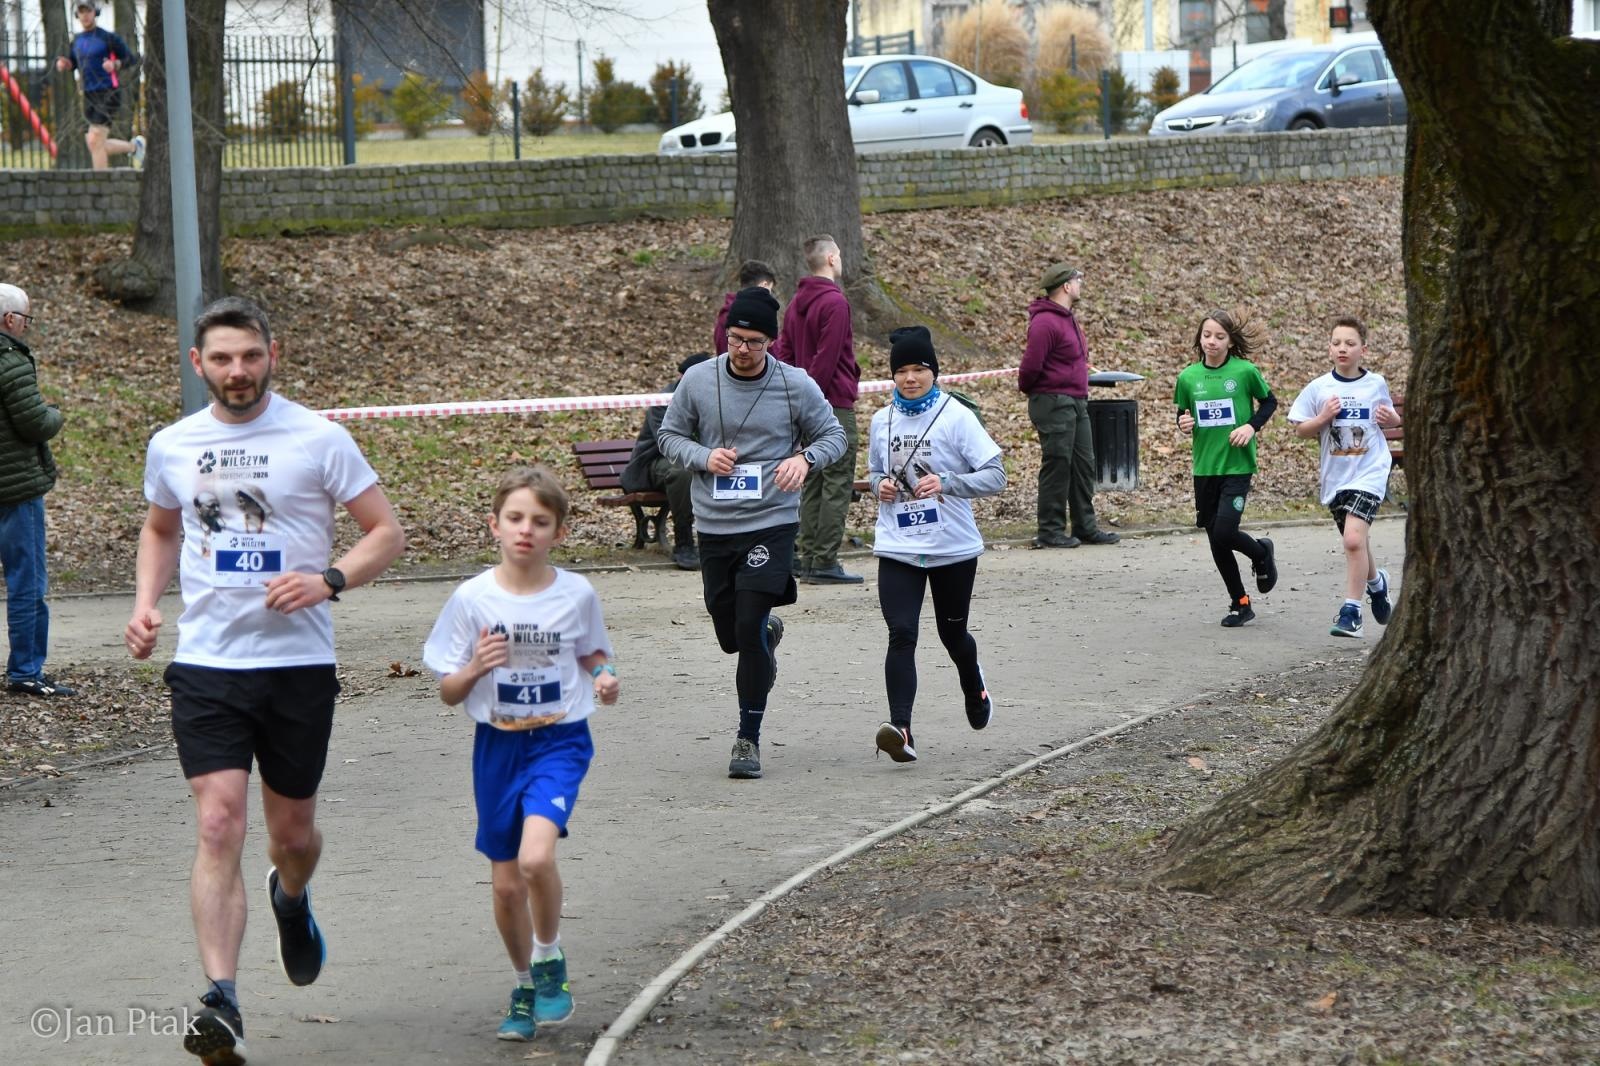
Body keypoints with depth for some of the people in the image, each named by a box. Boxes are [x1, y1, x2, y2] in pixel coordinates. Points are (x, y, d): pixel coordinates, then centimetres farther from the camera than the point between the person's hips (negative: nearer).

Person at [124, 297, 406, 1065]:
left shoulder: (318, 439, -4)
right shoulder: (172, 446, 6)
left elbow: (387, 532, -1)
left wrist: (328, 581, -18)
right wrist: (146, 601, 9)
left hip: (298, 663, -1)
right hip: (205, 663, 1)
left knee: (292, 833, 11)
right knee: (219, 825, -14)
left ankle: (291, 899, 49)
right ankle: (221, 1001, -18)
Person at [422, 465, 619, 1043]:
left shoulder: (577, 595, -5)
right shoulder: (472, 598, -6)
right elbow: (448, 692, 0)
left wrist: (603, 677, -8)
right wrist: (475, 668, -21)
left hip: (560, 740, -2)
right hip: (498, 745, 2)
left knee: (536, 857, -24)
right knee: (506, 882, 7)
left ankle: (550, 961, 2)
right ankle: (525, 987, 30)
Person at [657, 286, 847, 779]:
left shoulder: (796, 385, -5)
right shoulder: (697, 380, -2)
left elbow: (833, 436, 6)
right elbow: (669, 436, 9)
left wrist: (805, 458, -16)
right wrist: (704, 457, -12)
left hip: (771, 522, -3)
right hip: (713, 525, 3)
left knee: (750, 630, -13)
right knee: (732, 636, 12)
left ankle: (749, 738, 0)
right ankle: (769, 632, 50)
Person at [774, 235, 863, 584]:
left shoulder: (796, 303, 13)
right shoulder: (834, 302, -13)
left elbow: (784, 353, 12)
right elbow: (826, 359, -18)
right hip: (836, 403, -9)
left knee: (813, 483, 12)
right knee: (837, 483, -6)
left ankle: (809, 559, 12)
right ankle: (825, 563, -8)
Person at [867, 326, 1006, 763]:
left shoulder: (956, 416, -7)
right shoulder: (882, 421, 6)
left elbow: (995, 476, -10)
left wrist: (946, 483, -25)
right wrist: (881, 485, -1)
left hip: (954, 548, -2)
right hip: (897, 549, 2)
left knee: (952, 632, 15)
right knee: (901, 635, -15)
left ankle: (974, 686, 49)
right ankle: (901, 730, -23)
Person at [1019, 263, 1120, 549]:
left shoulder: (1069, 320, 17)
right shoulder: (1045, 322, -16)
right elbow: (1031, 365, -18)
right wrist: (1027, 388, -2)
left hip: (1076, 402, 10)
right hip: (1054, 403, -10)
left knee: (1083, 466, 11)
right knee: (1057, 466, -6)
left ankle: (1085, 526, 18)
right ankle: (1050, 531, -1)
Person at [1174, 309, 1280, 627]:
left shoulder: (1245, 371, -6)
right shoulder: (1188, 377, 2)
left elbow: (1269, 401, 7)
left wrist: (1252, 426, -8)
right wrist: (1184, 424, -7)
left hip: (1237, 466, -4)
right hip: (1204, 467, 4)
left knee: (1224, 533, -15)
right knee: (1215, 540, 6)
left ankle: (1261, 552, 18)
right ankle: (1240, 603, 22)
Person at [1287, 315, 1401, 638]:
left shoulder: (1376, 384, 0)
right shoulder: (1319, 388, -1)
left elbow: (1391, 417, 17)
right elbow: (1299, 429, 3)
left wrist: (1391, 419, -6)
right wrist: (1323, 418, -15)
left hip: (1369, 472, -3)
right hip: (1335, 476, 3)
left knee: (1354, 538, -20)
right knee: (1356, 542, 16)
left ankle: (1351, 611, -15)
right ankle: (1376, 581, 47)